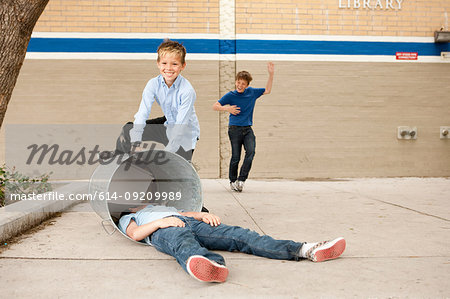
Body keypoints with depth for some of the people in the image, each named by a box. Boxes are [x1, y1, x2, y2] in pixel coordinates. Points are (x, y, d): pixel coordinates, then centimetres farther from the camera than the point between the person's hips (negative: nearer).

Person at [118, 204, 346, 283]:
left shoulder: (161, 206, 46)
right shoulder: (127, 218, 31)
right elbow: (135, 234, 7)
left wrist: (203, 215, 6)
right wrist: (160, 221, -11)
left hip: (189, 222, 5)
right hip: (162, 232, -4)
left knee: (237, 235, -20)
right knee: (183, 242, -42)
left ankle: (305, 250, -37)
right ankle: (212, 265, -78)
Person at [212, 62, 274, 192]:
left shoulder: (252, 92, 9)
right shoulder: (230, 96, 0)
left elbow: (267, 90, 19)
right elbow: (215, 106, 3)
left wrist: (271, 74, 11)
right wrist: (227, 108, -12)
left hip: (248, 129, 3)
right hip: (235, 129, -3)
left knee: (250, 152, -18)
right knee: (235, 157, -2)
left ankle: (241, 180, -13)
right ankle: (232, 181, 15)